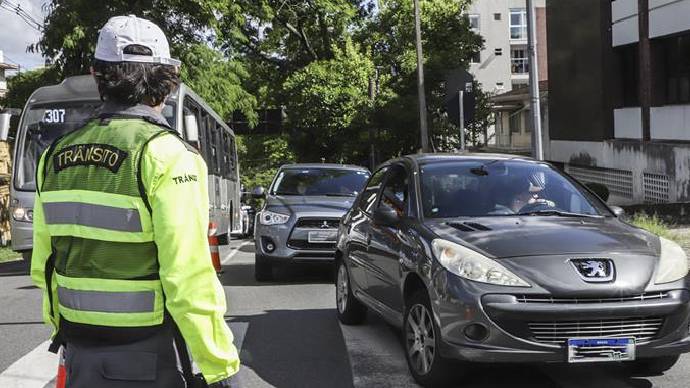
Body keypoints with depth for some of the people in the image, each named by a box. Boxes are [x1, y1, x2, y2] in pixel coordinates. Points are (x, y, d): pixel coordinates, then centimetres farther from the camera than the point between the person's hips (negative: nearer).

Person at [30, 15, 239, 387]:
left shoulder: (55, 156, 3)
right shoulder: (166, 155, -16)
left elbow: (44, 268, 10)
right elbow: (189, 278, -21)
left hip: (80, 356, 6)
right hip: (152, 358, -5)